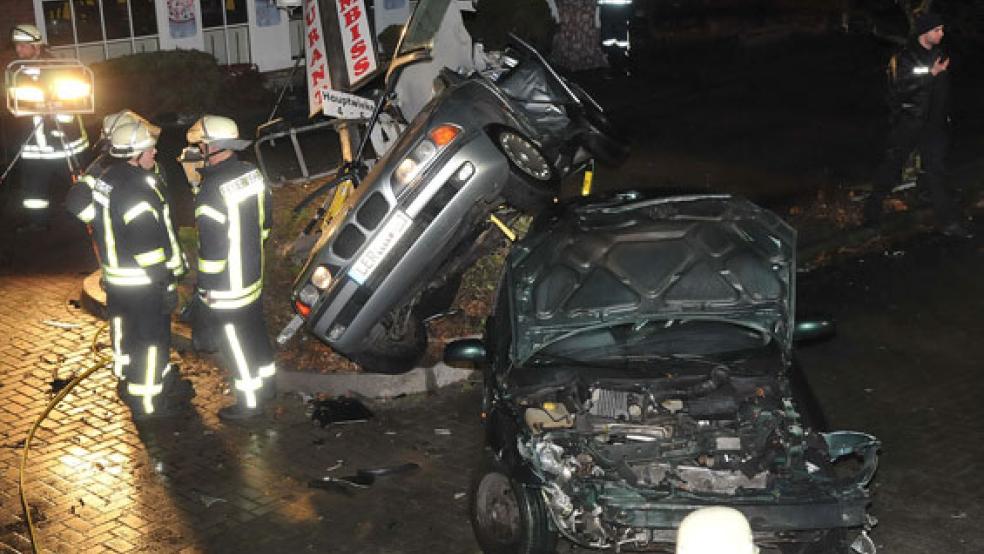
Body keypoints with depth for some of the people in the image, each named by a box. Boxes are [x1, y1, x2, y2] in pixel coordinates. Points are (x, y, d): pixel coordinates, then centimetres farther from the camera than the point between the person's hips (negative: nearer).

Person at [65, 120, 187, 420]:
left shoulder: (103, 175, -2)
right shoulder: (136, 191, -28)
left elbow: (76, 201, 8)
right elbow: (149, 244, -26)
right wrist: (166, 284, -20)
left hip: (115, 276, 9)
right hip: (142, 282, -9)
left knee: (125, 331, 24)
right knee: (152, 339, 4)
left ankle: (128, 381, 42)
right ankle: (148, 401, 14)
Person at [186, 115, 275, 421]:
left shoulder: (211, 191, -28)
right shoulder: (253, 173, -4)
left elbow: (212, 246, -24)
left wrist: (206, 286, -13)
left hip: (226, 288, -8)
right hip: (254, 275, 8)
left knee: (235, 343, 7)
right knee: (256, 329, 24)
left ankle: (250, 402, 19)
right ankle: (266, 383, 40)